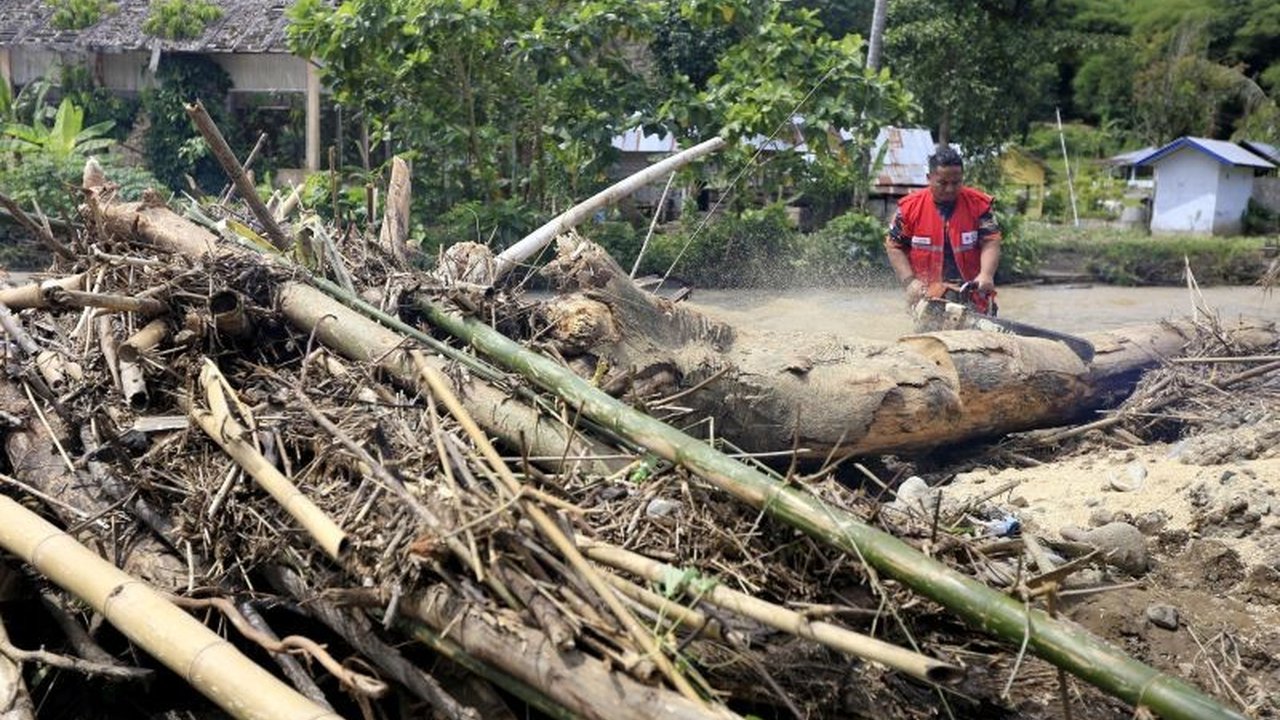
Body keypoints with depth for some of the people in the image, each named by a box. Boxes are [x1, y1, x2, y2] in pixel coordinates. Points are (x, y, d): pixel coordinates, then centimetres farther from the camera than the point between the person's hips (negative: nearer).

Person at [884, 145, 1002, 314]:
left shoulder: (979, 204, -3)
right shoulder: (910, 206, -4)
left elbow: (990, 243, -6)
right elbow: (894, 246, 1)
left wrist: (986, 274, -25)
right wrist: (910, 281, -11)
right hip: (928, 300, 0)